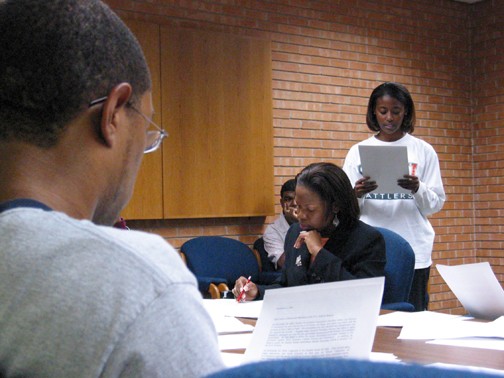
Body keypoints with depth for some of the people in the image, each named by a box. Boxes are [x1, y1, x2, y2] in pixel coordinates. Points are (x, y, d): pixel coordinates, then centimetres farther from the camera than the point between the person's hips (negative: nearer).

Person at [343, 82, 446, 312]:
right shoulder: (358, 152, 9)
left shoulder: (423, 151, 6)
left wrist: (417, 189, -16)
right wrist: (356, 195, -14)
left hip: (413, 251, 0)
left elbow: (436, 204, 4)